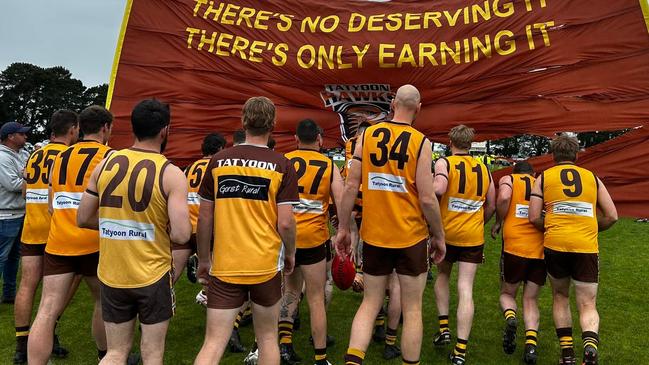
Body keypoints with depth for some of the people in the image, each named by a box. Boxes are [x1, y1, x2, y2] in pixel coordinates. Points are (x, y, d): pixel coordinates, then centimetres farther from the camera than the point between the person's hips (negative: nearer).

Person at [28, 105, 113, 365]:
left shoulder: (60, 157, 13)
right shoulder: (109, 157, -4)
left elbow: (52, 206, 17)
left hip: (57, 243, 4)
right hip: (93, 243, -4)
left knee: (47, 311, 1)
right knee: (104, 300, 17)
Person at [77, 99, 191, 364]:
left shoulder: (105, 164, -1)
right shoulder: (171, 173, -15)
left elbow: (83, 219, 5)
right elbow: (181, 235, -21)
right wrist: (163, 229, 0)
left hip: (111, 274, 4)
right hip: (153, 275, -4)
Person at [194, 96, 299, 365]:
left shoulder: (218, 161, 0)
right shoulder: (281, 165, -7)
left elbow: (204, 218, 3)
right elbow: (285, 223, -11)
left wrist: (203, 259, 15)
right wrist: (290, 254, 8)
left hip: (224, 268, 1)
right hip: (266, 266, -1)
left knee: (213, 343, 6)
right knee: (267, 338, 17)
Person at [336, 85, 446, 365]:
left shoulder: (367, 135, 0)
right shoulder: (421, 142, -8)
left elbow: (351, 186, -3)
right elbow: (427, 198, -12)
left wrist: (343, 229, 5)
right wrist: (439, 237, 1)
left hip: (374, 235, 3)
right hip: (411, 237, -2)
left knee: (370, 303, 15)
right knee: (412, 308, 13)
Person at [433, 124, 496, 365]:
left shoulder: (444, 163, -6)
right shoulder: (484, 169, 8)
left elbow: (438, 190, -26)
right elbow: (491, 206, 12)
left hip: (446, 232, -2)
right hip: (474, 237, 2)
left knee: (442, 276, 24)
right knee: (465, 290, 1)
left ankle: (444, 328, 17)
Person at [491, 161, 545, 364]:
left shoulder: (508, 179, 9)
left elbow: (503, 197, -13)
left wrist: (498, 223, 0)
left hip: (515, 246, -2)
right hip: (541, 248, 3)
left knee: (507, 293, 16)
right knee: (531, 299, 12)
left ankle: (510, 317, -15)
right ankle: (531, 343, -7)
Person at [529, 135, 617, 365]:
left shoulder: (544, 177, 8)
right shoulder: (592, 178, 14)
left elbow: (534, 218, 0)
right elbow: (612, 216, 11)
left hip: (555, 244, 0)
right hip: (587, 247, 1)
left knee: (560, 296, 20)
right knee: (588, 305, 8)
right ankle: (590, 344, -20)